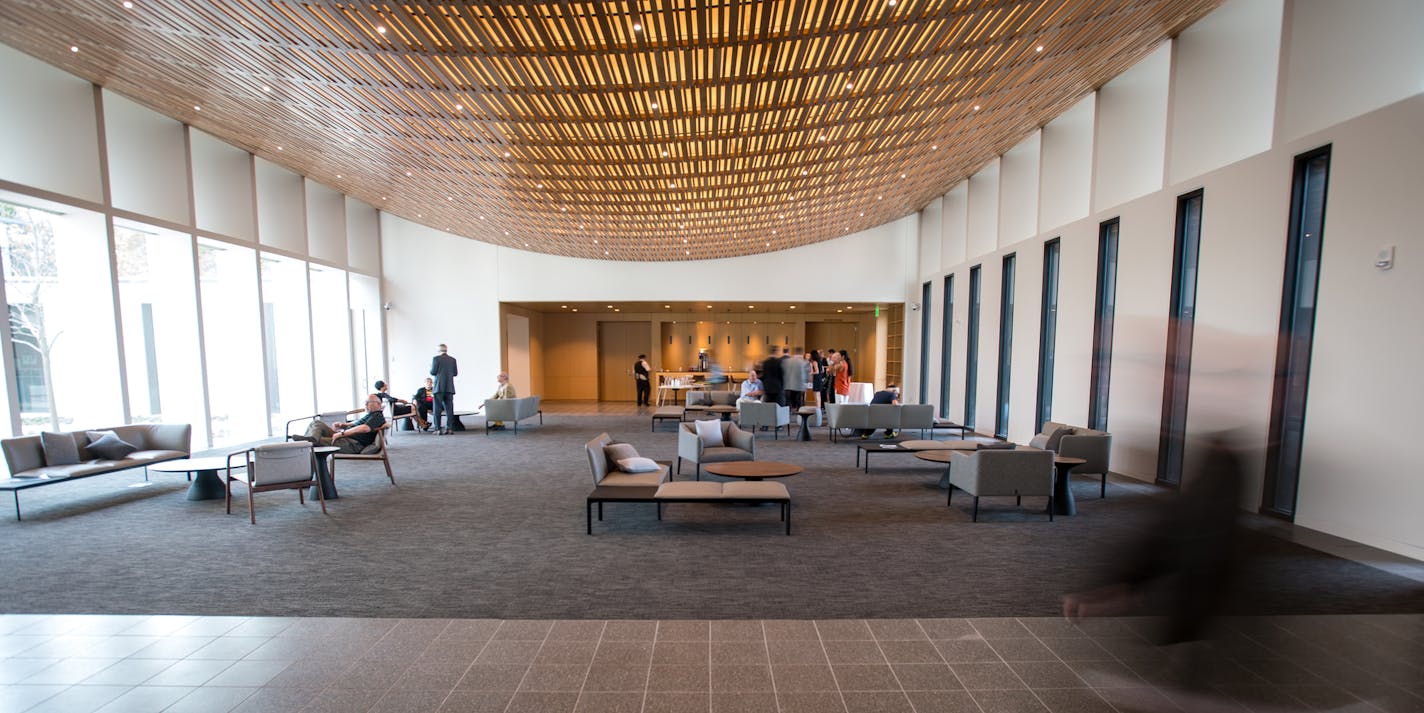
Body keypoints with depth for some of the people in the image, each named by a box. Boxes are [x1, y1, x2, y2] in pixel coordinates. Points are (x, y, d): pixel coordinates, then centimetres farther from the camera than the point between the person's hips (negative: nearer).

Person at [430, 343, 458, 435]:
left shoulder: (436, 358, -5)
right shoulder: (453, 359, 6)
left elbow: (433, 372, -6)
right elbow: (455, 373, 7)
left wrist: (431, 368, 15)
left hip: (439, 387, -3)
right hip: (449, 388, 3)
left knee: (437, 408, 2)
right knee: (449, 408, 4)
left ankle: (438, 429, 1)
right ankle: (449, 428, 1)